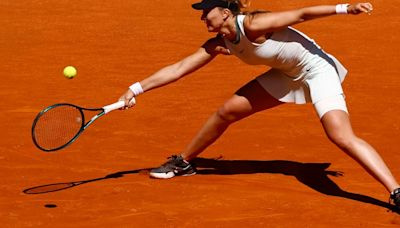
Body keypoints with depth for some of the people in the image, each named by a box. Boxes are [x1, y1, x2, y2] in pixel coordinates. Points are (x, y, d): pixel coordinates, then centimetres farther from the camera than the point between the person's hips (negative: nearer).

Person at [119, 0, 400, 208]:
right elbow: (179, 68, -2)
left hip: (317, 68, -8)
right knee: (227, 111, 9)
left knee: (342, 136, -25)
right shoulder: (218, 44, -4)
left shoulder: (253, 25, -28)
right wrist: (137, 88, -6)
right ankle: (183, 163, 29)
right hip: (287, 74, 8)